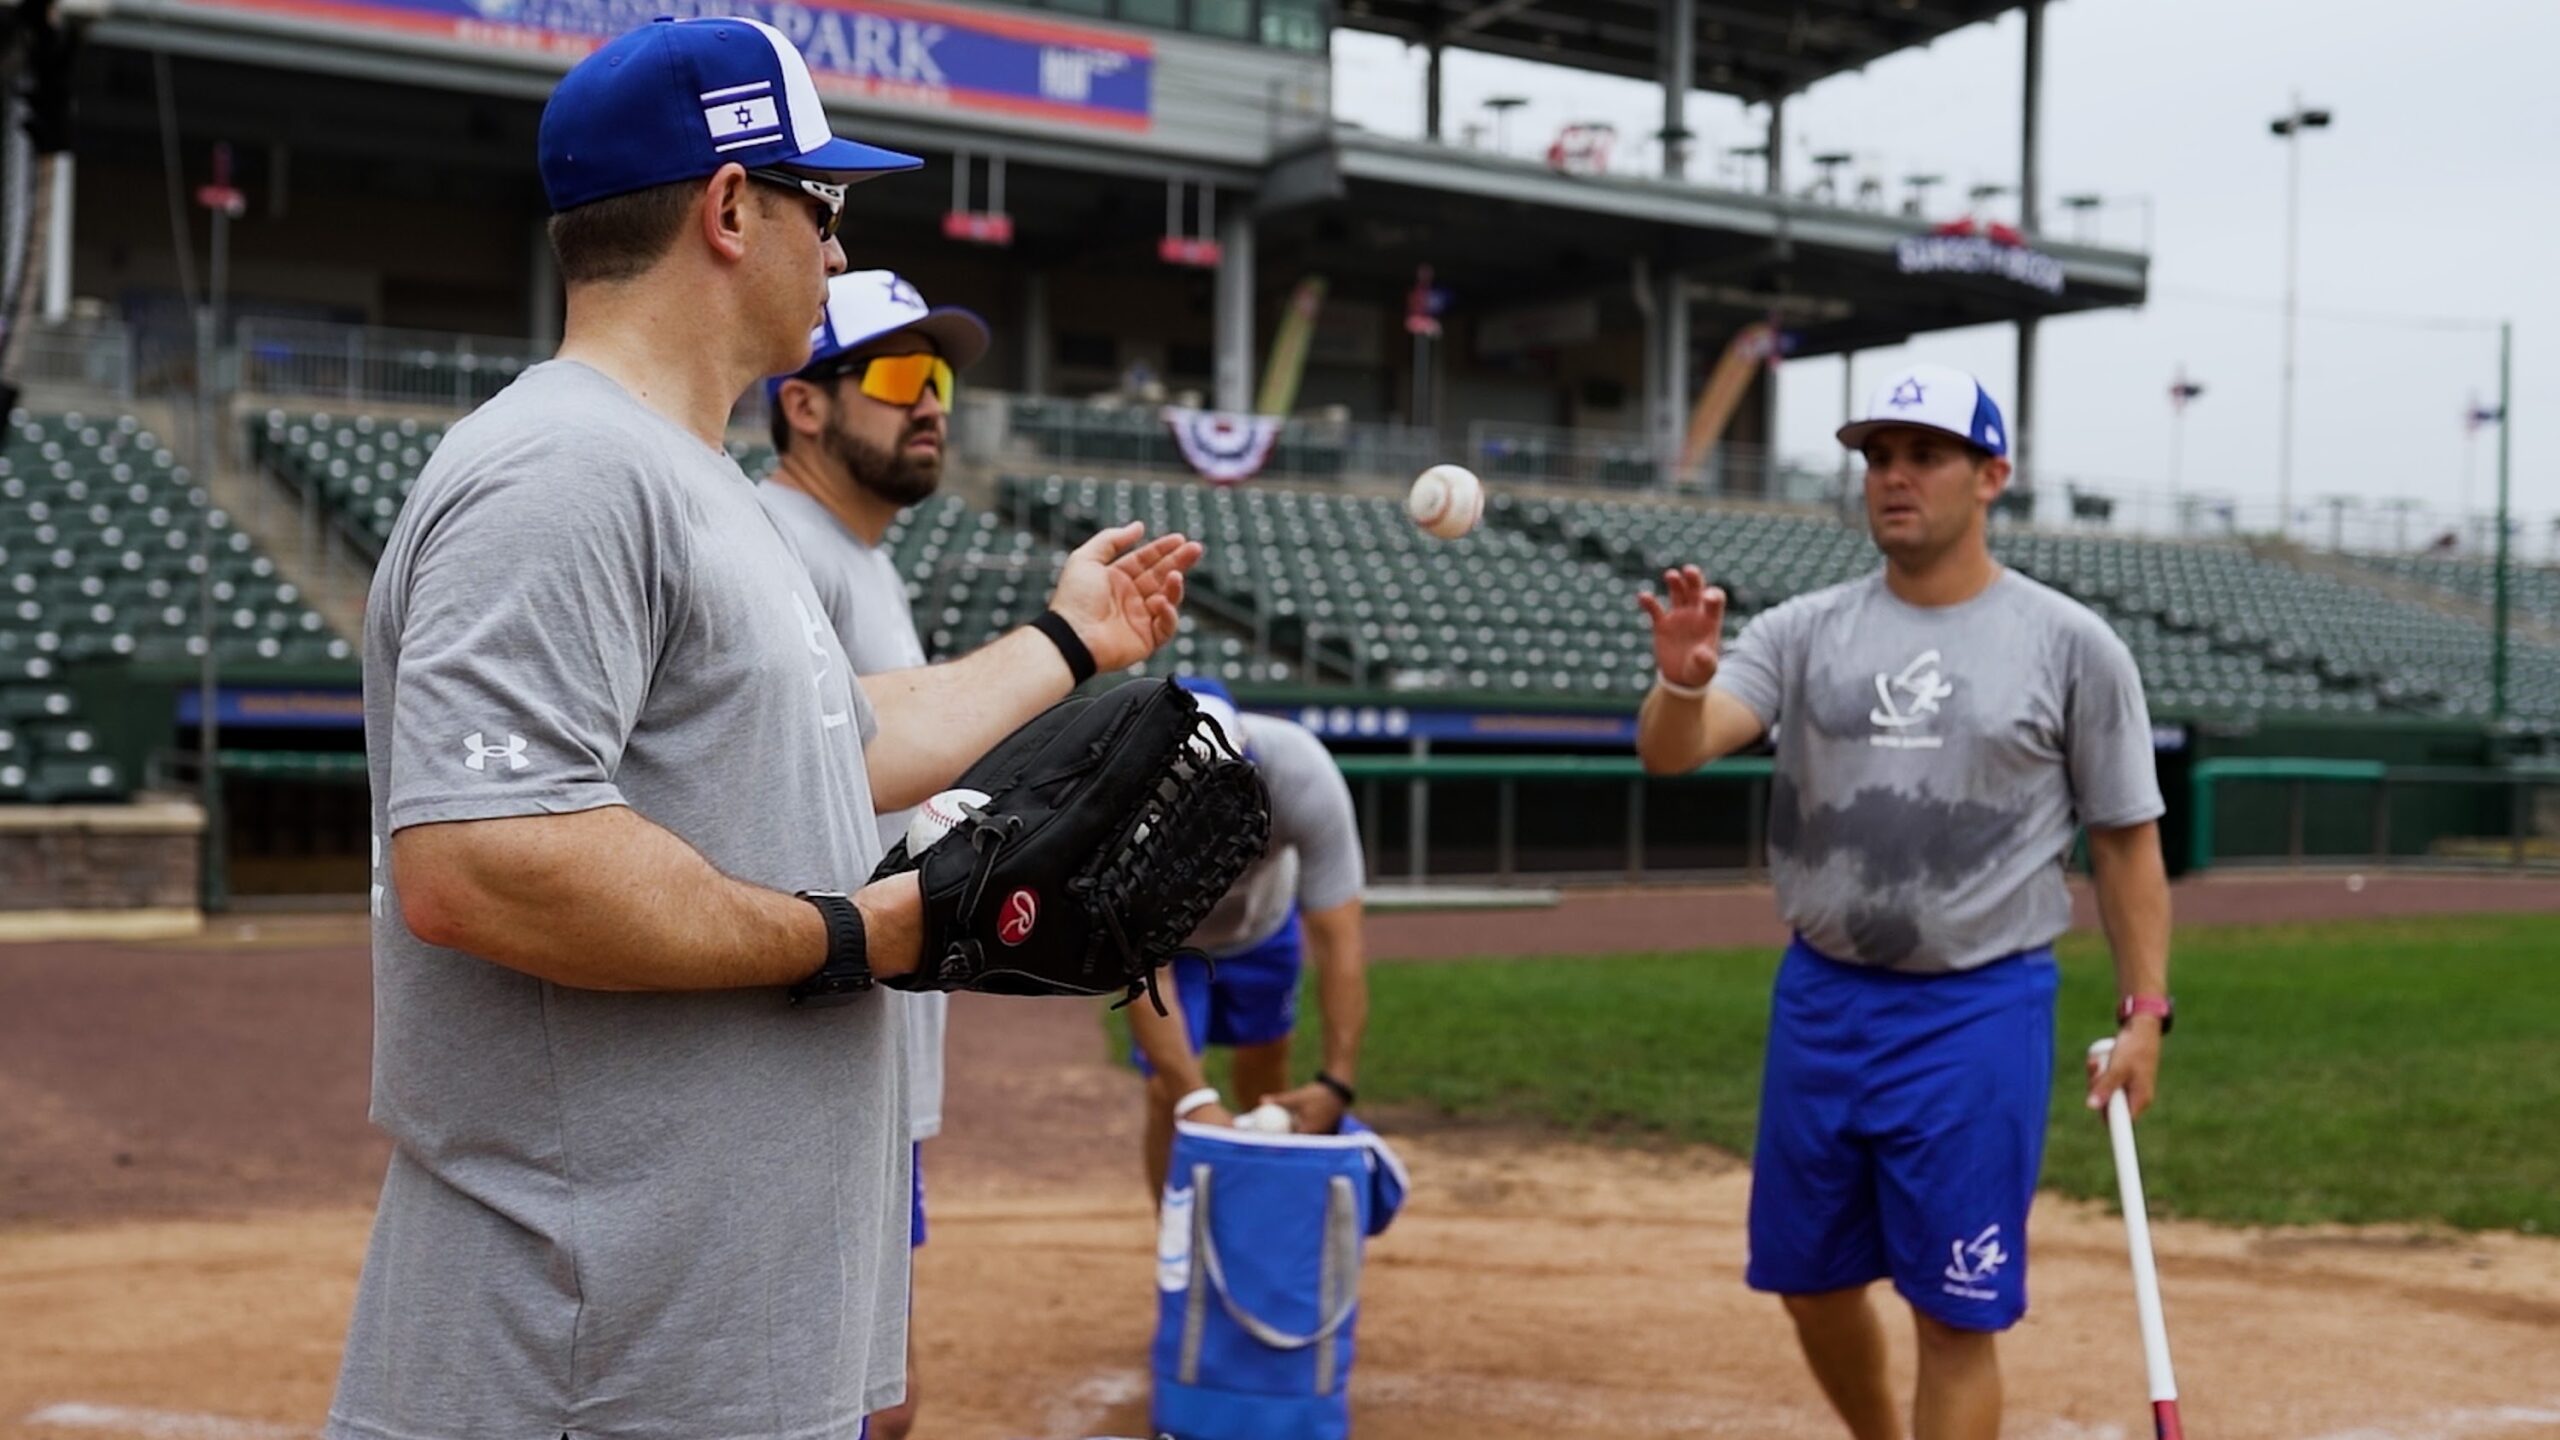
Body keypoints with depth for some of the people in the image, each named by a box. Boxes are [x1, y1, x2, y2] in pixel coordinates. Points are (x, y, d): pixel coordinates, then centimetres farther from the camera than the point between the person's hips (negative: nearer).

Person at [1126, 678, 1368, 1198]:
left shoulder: (1301, 772, -40)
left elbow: (1339, 942, -36)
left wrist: (1338, 1080, -42)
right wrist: (1194, 1099, -46)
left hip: (1263, 921, 2)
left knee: (1265, 1076, 16)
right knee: (1168, 1094, -15)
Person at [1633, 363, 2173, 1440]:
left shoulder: (2071, 645, -3)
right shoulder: (1805, 631, 2)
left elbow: (2126, 839, 2)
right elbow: (1668, 751, -12)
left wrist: (2145, 1009, -4)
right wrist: (1684, 678, -34)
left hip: (1980, 1015, -4)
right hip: (1819, 1001, 4)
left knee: (1957, 1318, -1)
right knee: (1811, 1284, 16)